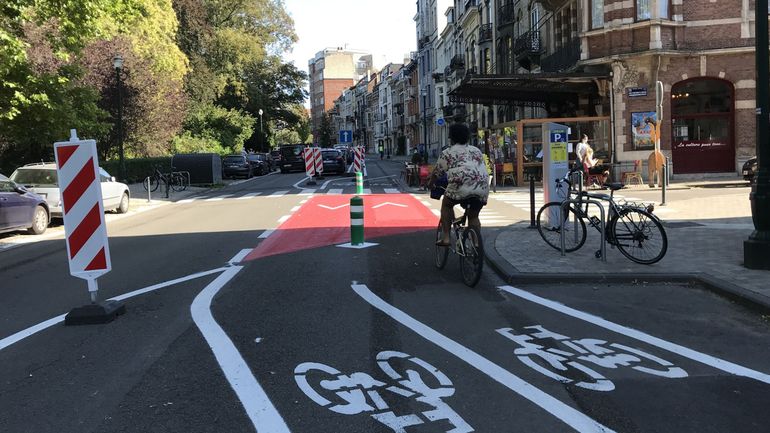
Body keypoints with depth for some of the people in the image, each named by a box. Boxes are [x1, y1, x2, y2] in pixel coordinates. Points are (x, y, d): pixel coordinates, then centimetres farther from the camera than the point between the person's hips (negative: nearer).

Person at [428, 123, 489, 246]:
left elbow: (437, 173, 20)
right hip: (483, 188, 4)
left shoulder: (448, 153, 13)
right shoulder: (477, 151, 26)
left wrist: (431, 183, 39)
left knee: (446, 204, 22)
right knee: (473, 216, 22)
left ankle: (445, 237, 13)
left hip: (461, 186, -4)